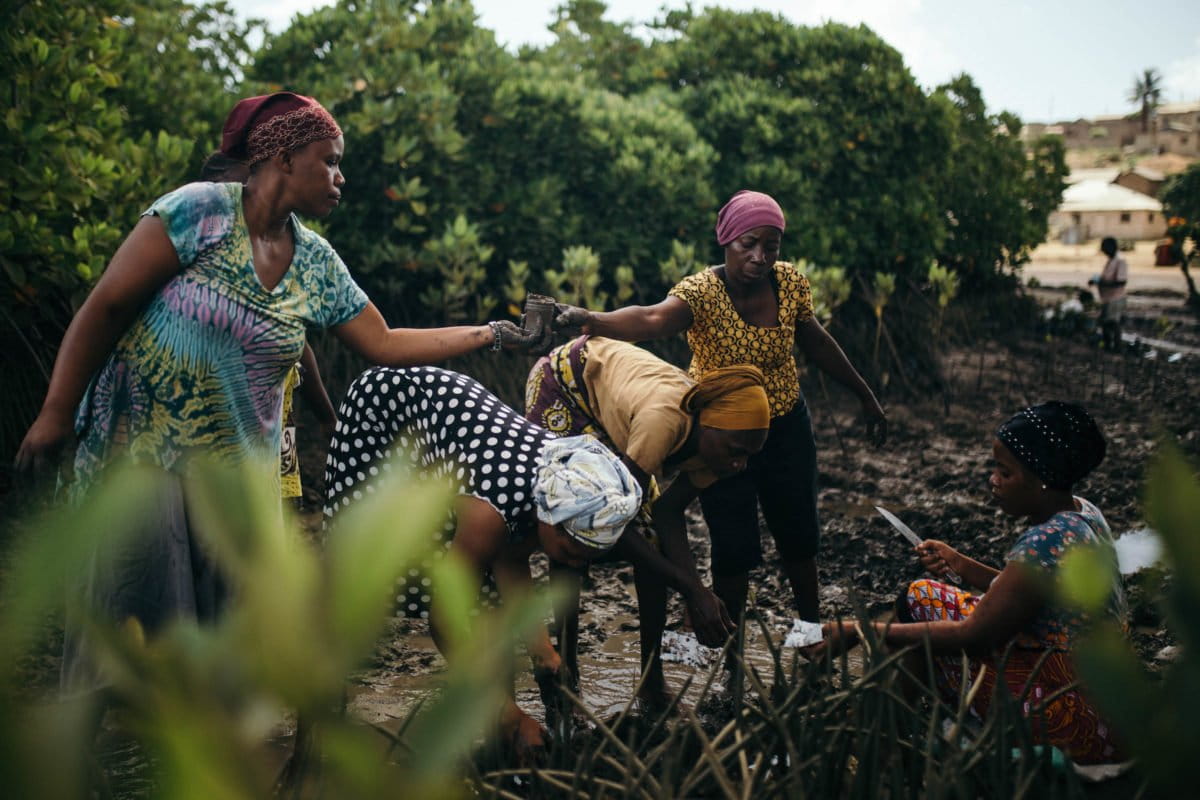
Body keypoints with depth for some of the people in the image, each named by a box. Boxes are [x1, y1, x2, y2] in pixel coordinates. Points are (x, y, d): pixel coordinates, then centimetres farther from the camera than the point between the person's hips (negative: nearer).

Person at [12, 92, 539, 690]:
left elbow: (385, 345, 11)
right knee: (129, 615, -4)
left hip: (240, 465, 5)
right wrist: (56, 413, -11)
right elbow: (106, 308, -9)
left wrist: (488, 334, 8)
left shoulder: (317, 264, 6)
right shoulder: (200, 211, -10)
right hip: (141, 447, -5)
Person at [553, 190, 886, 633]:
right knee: (734, 547, -3)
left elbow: (816, 342, 9)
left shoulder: (791, 283, -9)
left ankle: (811, 626, 40)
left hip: (786, 428, 4)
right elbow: (652, 318, -47)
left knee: (799, 534, 15)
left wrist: (865, 395, 17)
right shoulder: (702, 292, -25)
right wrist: (593, 320, -68)